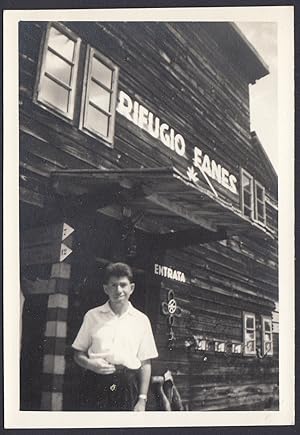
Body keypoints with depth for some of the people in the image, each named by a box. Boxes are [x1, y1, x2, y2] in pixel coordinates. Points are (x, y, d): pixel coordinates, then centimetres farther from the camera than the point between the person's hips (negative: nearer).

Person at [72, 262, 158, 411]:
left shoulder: (141, 320, 6)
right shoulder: (92, 316, 7)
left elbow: (145, 363, 7)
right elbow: (78, 354, 11)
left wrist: (142, 399, 2)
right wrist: (90, 364, -10)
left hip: (127, 385, 0)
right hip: (97, 384, 0)